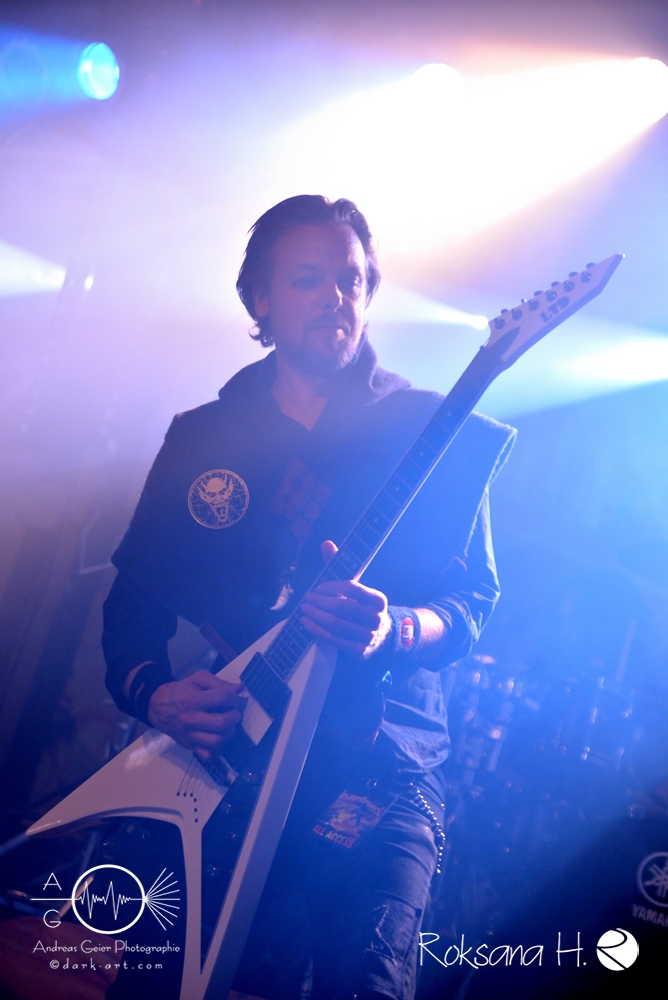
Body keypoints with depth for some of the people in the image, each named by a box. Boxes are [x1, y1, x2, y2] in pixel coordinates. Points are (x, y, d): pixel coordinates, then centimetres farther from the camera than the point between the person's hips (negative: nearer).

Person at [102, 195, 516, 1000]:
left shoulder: (435, 433, 3)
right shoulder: (199, 437, 10)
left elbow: (475, 596, 0)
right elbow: (133, 598, 11)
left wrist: (395, 631, -21)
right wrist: (150, 693, -8)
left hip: (376, 761, -2)